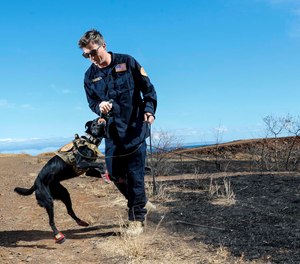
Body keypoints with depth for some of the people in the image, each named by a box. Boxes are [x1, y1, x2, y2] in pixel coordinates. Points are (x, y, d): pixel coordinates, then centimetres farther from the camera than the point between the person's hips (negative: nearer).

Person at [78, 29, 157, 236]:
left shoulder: (127, 62, -4)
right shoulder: (90, 76, 6)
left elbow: (148, 89, 0)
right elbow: (92, 102, 12)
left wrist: (149, 110, -15)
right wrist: (100, 107, -12)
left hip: (135, 129, -4)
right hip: (112, 132, 4)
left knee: (135, 176, -5)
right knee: (115, 174, 6)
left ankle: (137, 219, 9)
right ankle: (140, 205, 30)